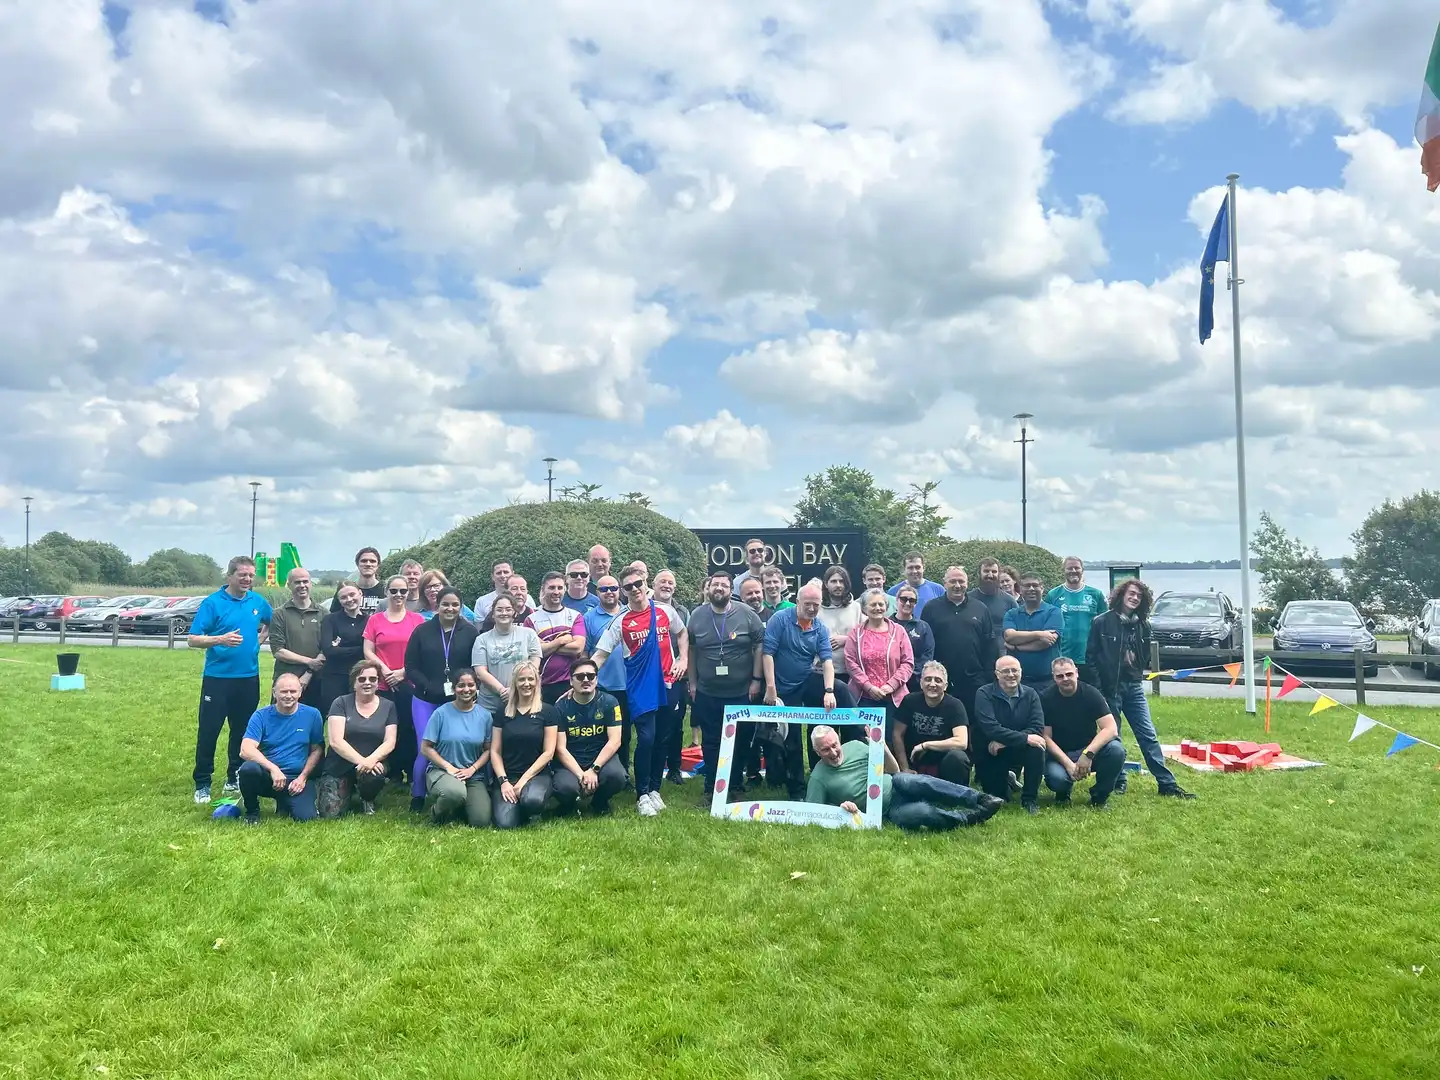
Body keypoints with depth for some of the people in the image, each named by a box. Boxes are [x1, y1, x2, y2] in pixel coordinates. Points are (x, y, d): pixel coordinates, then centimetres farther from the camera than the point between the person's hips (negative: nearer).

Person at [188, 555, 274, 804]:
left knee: (242, 731, 12)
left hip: (249, 678, 4)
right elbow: (192, 640, -11)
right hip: (218, 677, -4)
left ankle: (234, 779, 25)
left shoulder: (258, 602, 5)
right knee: (208, 732, -1)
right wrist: (220, 639, -27)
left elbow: (272, 623, 27)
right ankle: (202, 785, 9)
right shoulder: (212, 602, -8)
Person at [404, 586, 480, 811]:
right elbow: (411, 667, 0)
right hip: (426, 700, 0)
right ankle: (417, 798, 12)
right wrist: (432, 688, -12)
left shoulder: (470, 632, 2)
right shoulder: (422, 631, 3)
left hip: (458, 702, 0)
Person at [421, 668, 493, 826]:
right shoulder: (441, 713, -6)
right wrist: (449, 767, -13)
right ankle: (437, 815, -3)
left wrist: (472, 769, -9)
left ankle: (460, 805, 18)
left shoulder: (484, 715, 3)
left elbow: (488, 749, 6)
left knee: (481, 823, -17)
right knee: (455, 792, -40)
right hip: (442, 771, -3)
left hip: (474, 776, 3)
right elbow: (426, 748, -4)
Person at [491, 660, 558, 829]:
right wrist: (503, 781, -9)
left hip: (537, 774, -2)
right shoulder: (503, 713, 9)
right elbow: (495, 752, 6)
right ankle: (518, 804, 11)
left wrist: (524, 779, -10)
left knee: (532, 801, -37)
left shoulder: (548, 711, 1)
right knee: (505, 823, -24)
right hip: (507, 776, 2)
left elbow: (548, 752, -3)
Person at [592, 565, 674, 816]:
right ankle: (642, 794, 1)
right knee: (646, 739, -12)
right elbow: (600, 656, -6)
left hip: (665, 684, 3)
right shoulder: (620, 622, -5)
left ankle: (654, 788, 24)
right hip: (640, 687, -3)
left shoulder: (663, 611, 1)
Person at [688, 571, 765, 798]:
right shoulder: (697, 616, 2)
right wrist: (692, 683, 7)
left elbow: (759, 646, -3)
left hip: (742, 693, -1)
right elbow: (691, 650, 9)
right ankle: (711, 787, 20)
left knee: (741, 741, 8)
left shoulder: (747, 614, -6)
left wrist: (756, 680, -5)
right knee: (710, 741, 9)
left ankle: (736, 784, 25)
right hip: (707, 694, 1)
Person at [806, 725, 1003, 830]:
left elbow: (894, 771, 9)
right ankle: (970, 817, -16)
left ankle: (979, 799, -33)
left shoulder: (855, 746, 1)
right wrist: (839, 808, -23)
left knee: (915, 782, -34)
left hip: (895, 786, 3)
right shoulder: (819, 777, -9)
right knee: (922, 812, -34)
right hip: (889, 810, -2)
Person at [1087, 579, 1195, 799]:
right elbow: (1091, 656, -5)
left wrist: (1136, 666, 4)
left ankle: (1167, 783, 5)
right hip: (1109, 688, -4)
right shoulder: (1102, 622, -6)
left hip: (1134, 687, 4)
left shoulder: (1142, 626, 8)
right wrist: (1098, 687, -9)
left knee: (1148, 735, 3)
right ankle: (1118, 781, 17)